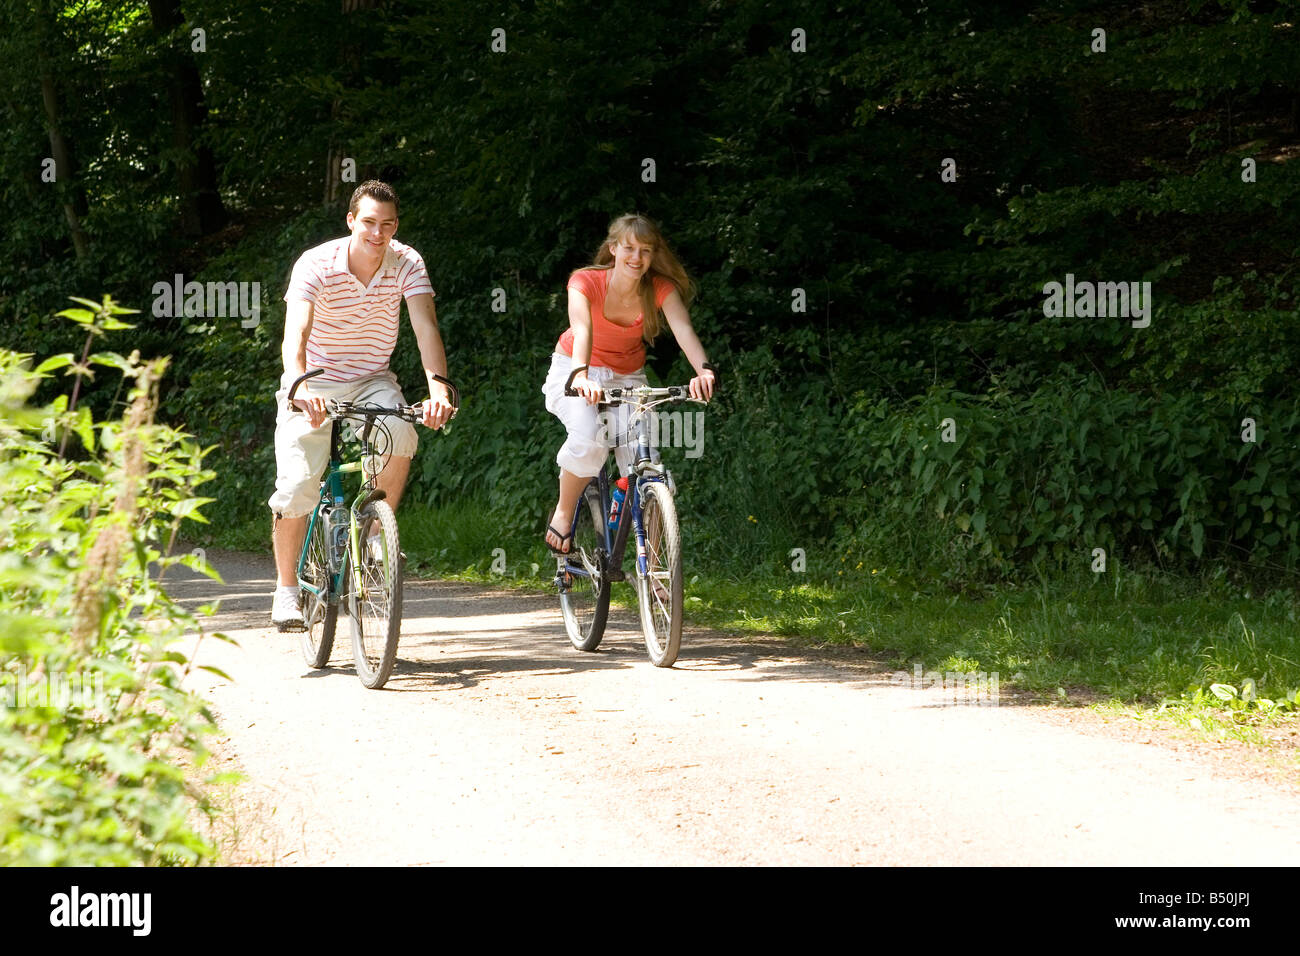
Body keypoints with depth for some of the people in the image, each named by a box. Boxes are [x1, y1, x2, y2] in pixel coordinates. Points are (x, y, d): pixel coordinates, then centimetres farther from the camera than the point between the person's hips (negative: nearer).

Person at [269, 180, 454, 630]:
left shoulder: (406, 264, -14)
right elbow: (295, 335, -33)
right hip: (315, 385, -2)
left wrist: (438, 387, -44)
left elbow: (426, 327, -26)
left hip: (372, 380, 2)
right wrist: (301, 388, -53)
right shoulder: (316, 265, -21)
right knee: (297, 485, -17)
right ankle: (286, 589, 1)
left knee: (400, 433, -31)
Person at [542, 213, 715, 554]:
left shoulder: (661, 289, -14)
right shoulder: (585, 282, -21)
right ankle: (563, 512, -8)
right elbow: (582, 330, -38)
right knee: (590, 437, -34)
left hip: (627, 379, 3)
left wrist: (703, 370, -51)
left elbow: (683, 328, -31)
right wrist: (581, 376, -58)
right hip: (575, 373, -3)